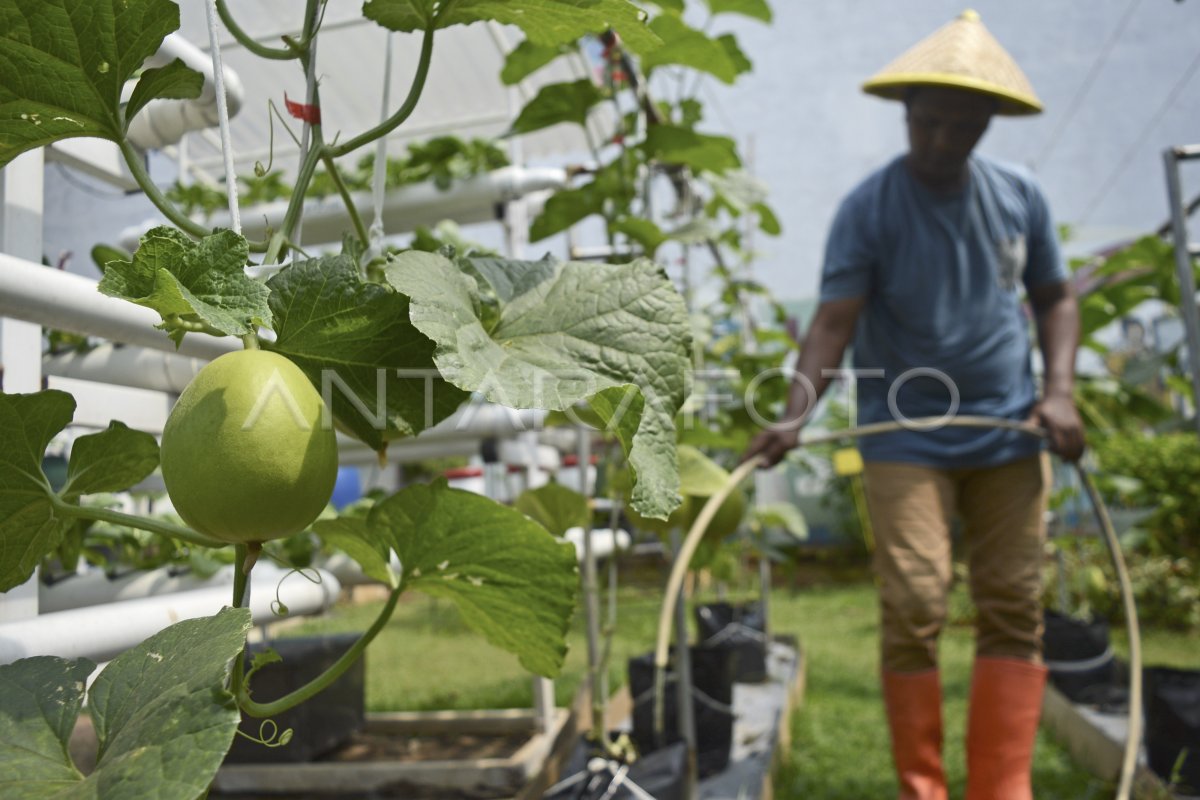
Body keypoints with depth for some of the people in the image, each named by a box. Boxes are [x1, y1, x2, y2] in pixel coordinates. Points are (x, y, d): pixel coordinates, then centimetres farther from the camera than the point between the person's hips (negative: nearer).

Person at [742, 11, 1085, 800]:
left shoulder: (1021, 196, 4)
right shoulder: (869, 208, -8)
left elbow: (1055, 296, 13)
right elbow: (835, 319, -15)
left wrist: (1060, 390, -1)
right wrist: (796, 413, -30)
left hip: (1009, 434, 4)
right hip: (908, 437, -4)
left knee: (1015, 610, 5)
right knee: (914, 611, -7)